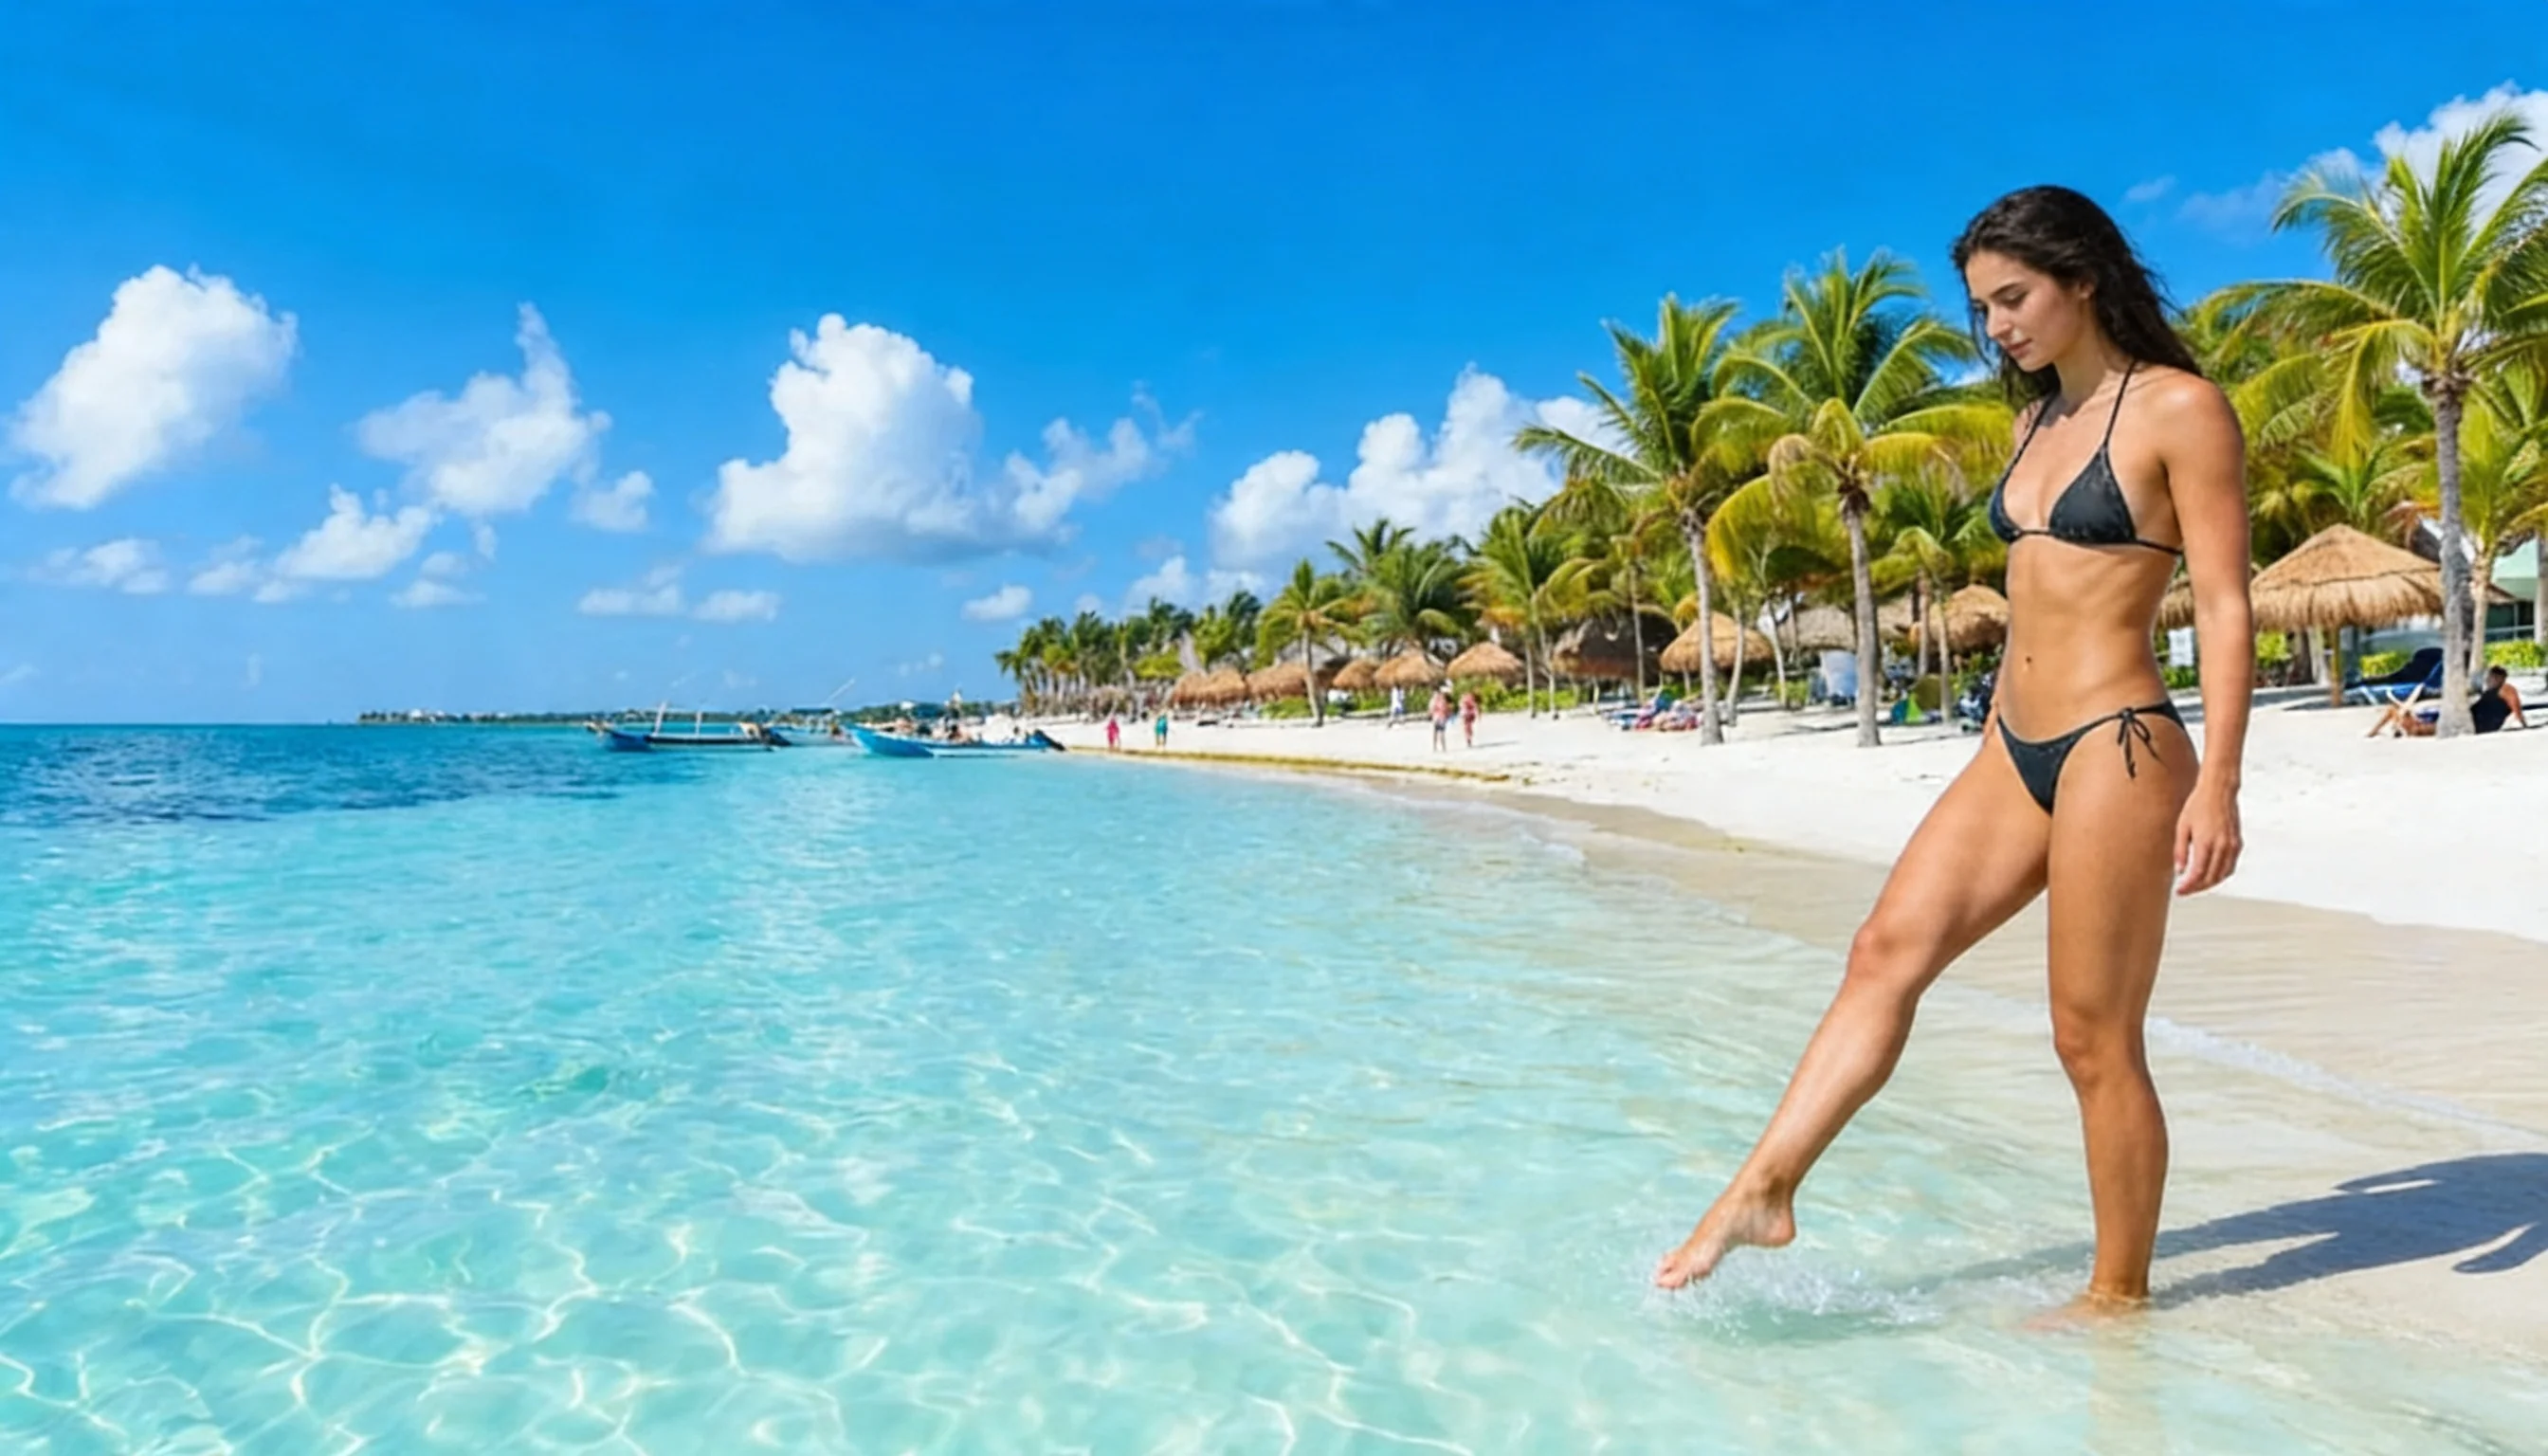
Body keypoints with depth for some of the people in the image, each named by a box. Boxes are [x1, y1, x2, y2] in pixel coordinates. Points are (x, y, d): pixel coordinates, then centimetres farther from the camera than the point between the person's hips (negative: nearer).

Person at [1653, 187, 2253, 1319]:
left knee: (2094, 1041, -1)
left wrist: (2218, 785, -17)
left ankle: (2119, 1293, 15)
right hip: (2014, 750, 8)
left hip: (2117, 749, -8)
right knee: (1887, 950, 0)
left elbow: (2226, 611, -10)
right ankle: (1763, 1191, 2)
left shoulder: (2179, 409, -6)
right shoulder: (2033, 424, 16)